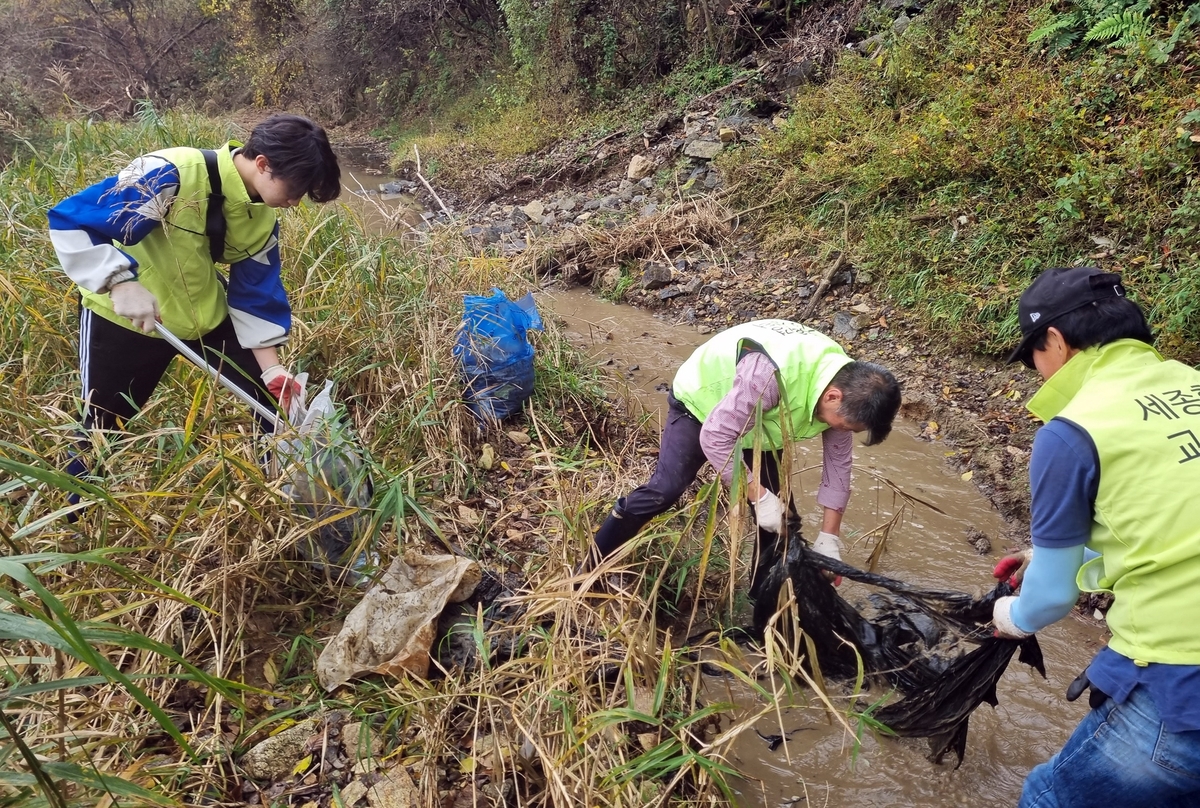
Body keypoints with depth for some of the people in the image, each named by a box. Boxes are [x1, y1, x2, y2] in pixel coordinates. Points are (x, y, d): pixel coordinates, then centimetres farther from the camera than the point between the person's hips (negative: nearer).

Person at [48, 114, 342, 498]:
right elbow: (69, 221, -27)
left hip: (206, 314, 6)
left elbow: (256, 292, 0)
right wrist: (121, 283, -37)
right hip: (124, 316, -5)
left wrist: (271, 368, -7)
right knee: (102, 427, 8)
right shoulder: (172, 175, -29)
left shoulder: (261, 217, -7)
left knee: (276, 394, 4)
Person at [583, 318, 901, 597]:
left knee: (781, 515, 1)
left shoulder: (842, 382, -19)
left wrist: (828, 538, -8)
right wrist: (759, 496, -34)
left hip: (759, 421, 7)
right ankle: (592, 568, -3)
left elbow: (838, 464, -7)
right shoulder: (771, 374, -45)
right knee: (664, 490, -19)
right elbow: (715, 437, -39)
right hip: (700, 401, -6)